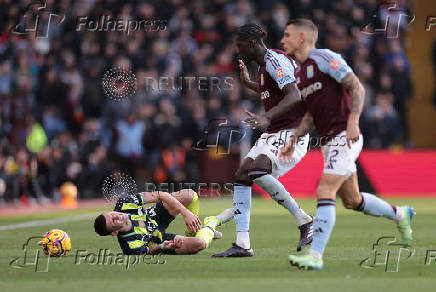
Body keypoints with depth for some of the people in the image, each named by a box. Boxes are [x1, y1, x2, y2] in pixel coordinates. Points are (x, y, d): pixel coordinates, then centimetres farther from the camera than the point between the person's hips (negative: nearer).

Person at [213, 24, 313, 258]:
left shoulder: (274, 60, -13)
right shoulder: (264, 65, 18)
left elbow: (295, 96, -27)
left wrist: (266, 117, -39)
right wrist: (249, 84, 36)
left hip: (291, 132, -10)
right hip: (272, 134, 10)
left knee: (258, 170, -29)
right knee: (241, 176, 0)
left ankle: (305, 221, -18)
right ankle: (242, 245, -1)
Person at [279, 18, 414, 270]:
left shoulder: (324, 58, -9)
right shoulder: (301, 72, 18)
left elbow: (357, 87, -15)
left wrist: (353, 120, -27)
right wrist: (294, 141, 13)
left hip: (344, 137, -10)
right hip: (329, 142, 10)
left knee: (325, 192, -19)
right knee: (352, 200, 16)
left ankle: (315, 255, -23)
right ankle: (400, 215, 38)